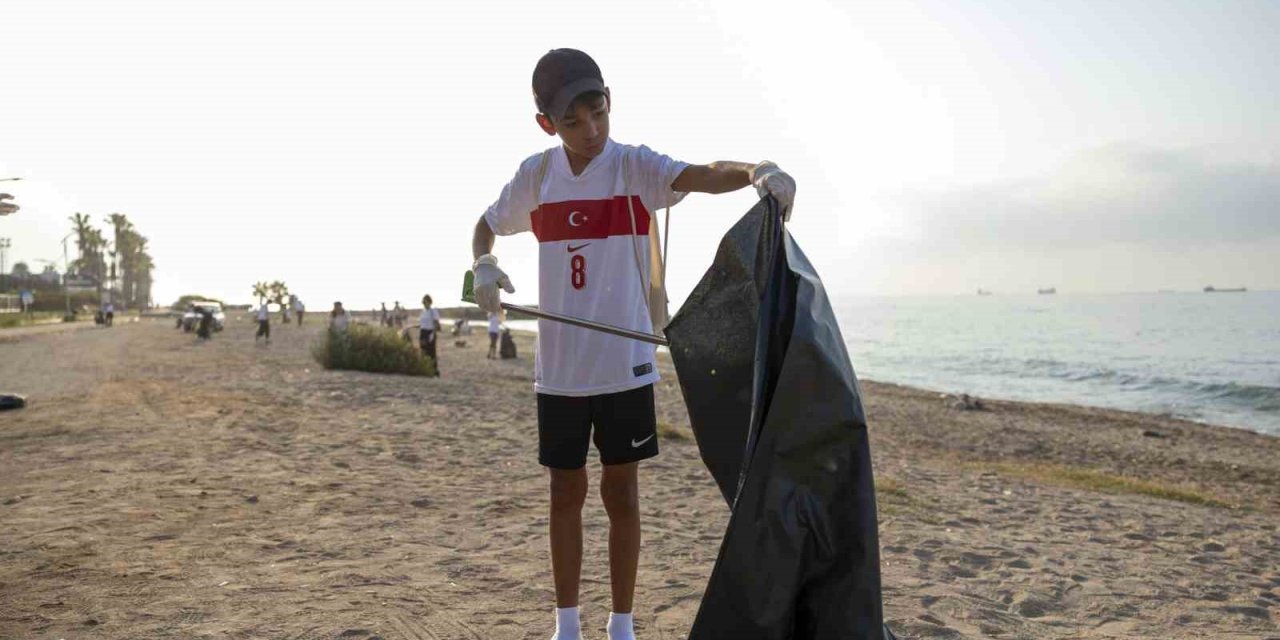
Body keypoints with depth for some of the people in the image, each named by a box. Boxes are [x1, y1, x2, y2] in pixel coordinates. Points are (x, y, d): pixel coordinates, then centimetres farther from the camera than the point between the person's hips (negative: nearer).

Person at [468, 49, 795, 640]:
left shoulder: (634, 165, -9)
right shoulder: (536, 175, 2)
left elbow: (705, 175, -28)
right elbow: (485, 226, 18)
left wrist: (756, 170, -49)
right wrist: (483, 266, -5)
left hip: (624, 364, -3)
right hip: (558, 366, 3)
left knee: (620, 492, 6)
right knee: (566, 491, 13)